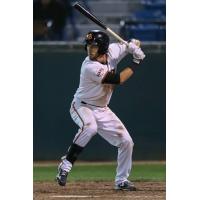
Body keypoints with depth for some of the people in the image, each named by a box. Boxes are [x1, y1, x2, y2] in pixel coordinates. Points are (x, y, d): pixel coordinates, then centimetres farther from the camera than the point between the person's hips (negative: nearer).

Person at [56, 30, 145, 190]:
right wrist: (136, 63, -21)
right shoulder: (90, 67, -29)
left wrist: (135, 46, -16)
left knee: (126, 141, 4)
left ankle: (121, 180, 19)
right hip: (82, 106, -7)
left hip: (102, 110, 7)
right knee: (90, 127, -39)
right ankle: (66, 164, -30)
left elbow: (132, 44, 9)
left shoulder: (113, 51, -9)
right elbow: (118, 80, -29)